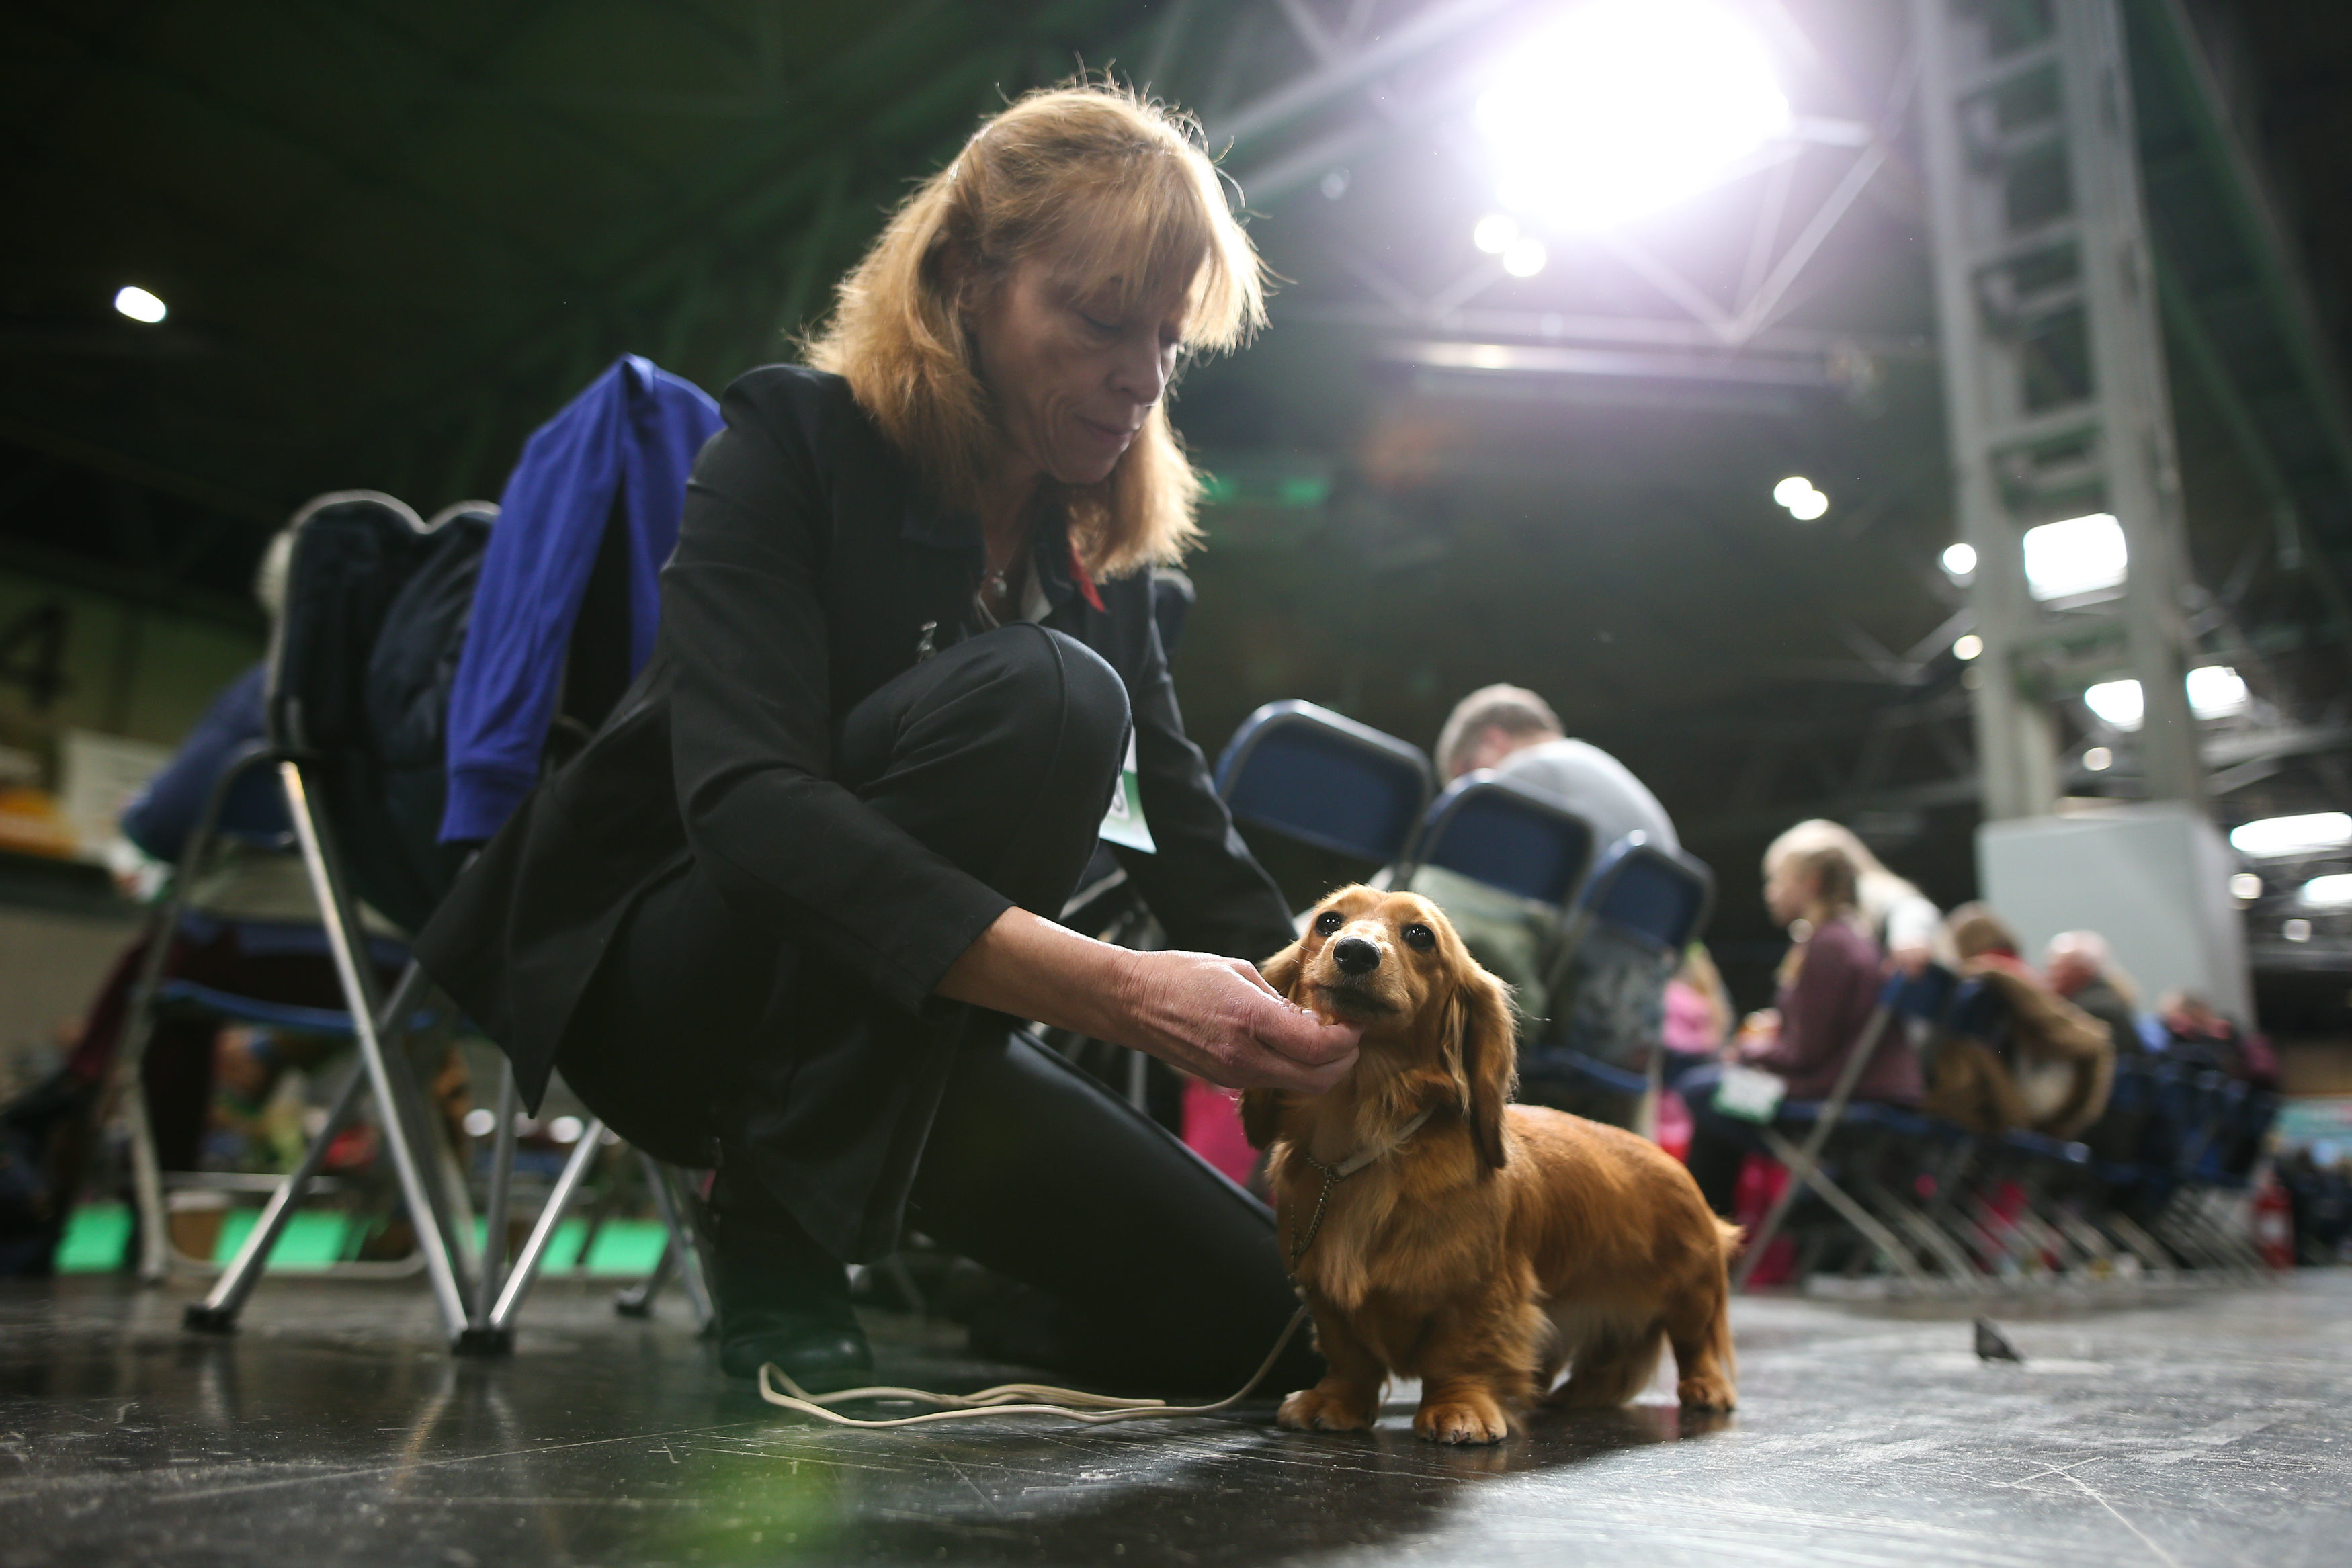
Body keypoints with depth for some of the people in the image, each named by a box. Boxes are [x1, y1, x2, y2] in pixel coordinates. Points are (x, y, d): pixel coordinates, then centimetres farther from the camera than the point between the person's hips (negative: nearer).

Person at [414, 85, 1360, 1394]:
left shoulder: (1103, 545, 4)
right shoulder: (795, 445, -14)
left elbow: (1195, 836, -4)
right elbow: (744, 799, -31)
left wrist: (1322, 1026, -23)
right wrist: (1113, 989, -42)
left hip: (897, 1029, 6)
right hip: (656, 969, -5)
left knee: (1252, 1318, -2)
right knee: (1040, 697, -31)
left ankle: (869, 1231, 16)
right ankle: (781, 1250, -20)